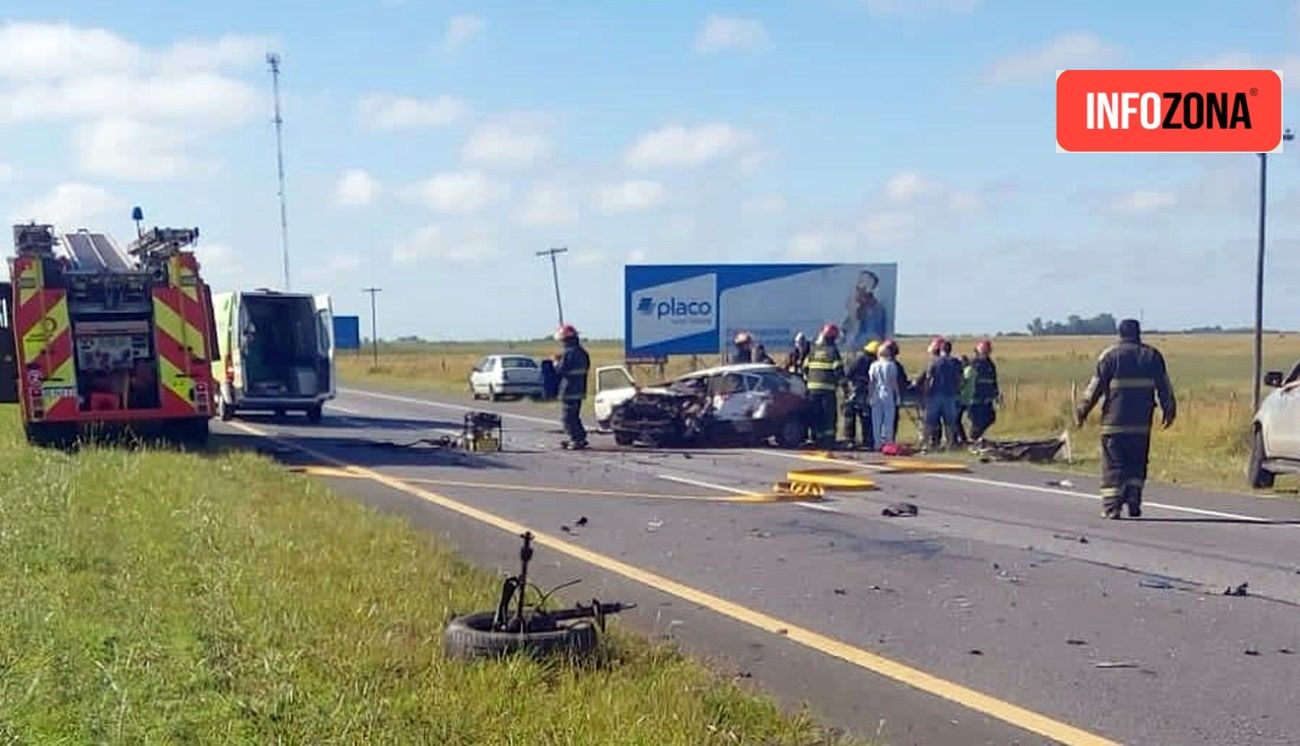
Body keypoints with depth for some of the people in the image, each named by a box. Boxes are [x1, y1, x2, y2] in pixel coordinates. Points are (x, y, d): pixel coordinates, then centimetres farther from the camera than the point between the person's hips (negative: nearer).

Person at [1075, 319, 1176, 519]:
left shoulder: (1110, 355, -1)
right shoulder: (1152, 355, 8)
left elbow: (1096, 387, -3)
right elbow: (1164, 387, 11)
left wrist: (1081, 411, 5)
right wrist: (1168, 410, 22)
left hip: (1114, 422, -2)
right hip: (1141, 423, 2)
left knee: (1113, 465, 1)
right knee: (1137, 465, 12)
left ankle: (1111, 507, -4)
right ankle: (1134, 503, 4)